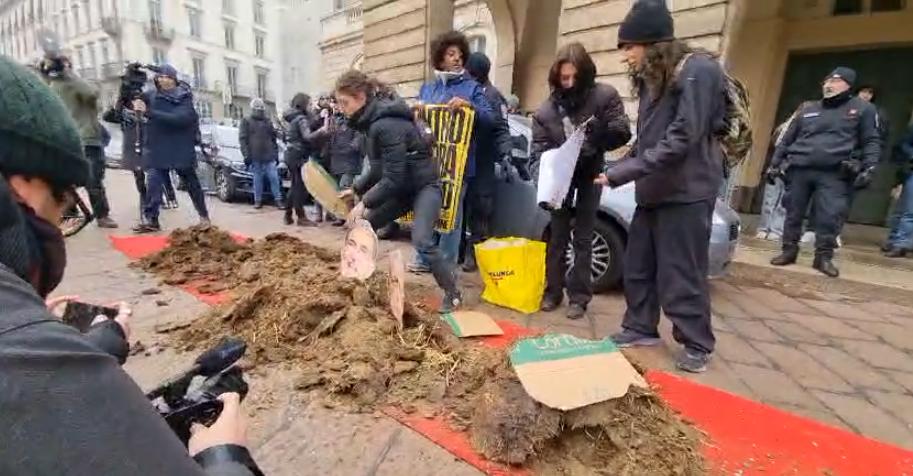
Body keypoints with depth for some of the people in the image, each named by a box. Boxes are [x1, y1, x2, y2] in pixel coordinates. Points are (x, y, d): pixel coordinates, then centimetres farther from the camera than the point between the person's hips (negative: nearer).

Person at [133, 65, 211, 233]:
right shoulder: (151, 96, 7)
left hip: (181, 148, -3)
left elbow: (179, 118, -21)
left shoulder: (184, 97, -6)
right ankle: (151, 219, -5)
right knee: (153, 182, -6)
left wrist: (148, 112, -27)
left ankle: (204, 216, 18)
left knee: (191, 183, 7)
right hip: (157, 148, 3)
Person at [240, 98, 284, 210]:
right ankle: (258, 200, 12)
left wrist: (276, 154, 14)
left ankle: (278, 200, 0)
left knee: (274, 178, -3)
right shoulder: (246, 121, 6)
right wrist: (246, 155, -9)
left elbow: (274, 138, 20)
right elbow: (242, 139, 0)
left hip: (269, 156, 2)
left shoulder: (268, 121, 17)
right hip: (255, 157, -2)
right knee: (258, 179, 3)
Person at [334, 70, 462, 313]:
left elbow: (393, 178, -27)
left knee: (422, 242, -22)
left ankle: (452, 293, -2)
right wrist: (356, 189, 6)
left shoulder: (386, 125, -26)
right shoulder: (371, 120, 3)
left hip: (424, 186, -9)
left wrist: (366, 203, -19)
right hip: (400, 187, 9)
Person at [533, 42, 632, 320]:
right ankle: (553, 291, 19)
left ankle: (579, 296, 12)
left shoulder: (604, 96, -12)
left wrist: (597, 135, -33)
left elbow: (623, 132, -14)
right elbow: (538, 147, -11)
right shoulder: (546, 110, -9)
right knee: (557, 236, 8)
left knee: (583, 238, 3)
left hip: (590, 174, -1)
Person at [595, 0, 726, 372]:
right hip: (652, 191, 8)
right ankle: (640, 328, 28)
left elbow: (681, 140, -21)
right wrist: (621, 165, 2)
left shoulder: (697, 71, -12)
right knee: (637, 266, 12)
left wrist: (621, 173, -22)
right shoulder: (651, 78, 15)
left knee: (681, 275, 0)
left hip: (686, 192, -8)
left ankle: (698, 345, 19)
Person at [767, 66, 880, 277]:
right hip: (799, 170, 3)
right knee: (793, 213, 6)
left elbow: (871, 141, 7)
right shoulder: (808, 110, 17)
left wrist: (869, 168, -6)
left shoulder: (863, 109, 10)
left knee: (830, 217, -6)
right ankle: (789, 251, 16)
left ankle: (824, 256, 7)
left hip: (834, 174, -2)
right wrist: (775, 163, 16)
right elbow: (787, 140, 20)